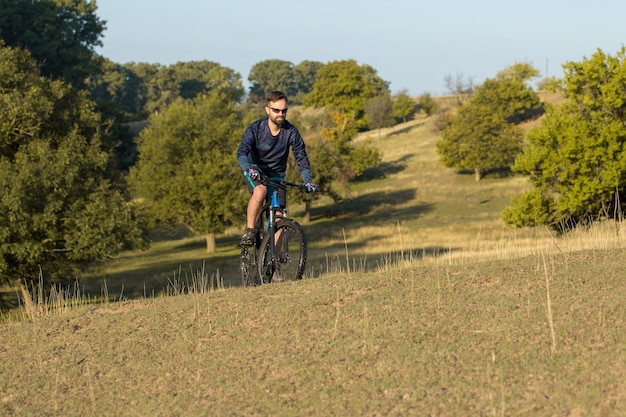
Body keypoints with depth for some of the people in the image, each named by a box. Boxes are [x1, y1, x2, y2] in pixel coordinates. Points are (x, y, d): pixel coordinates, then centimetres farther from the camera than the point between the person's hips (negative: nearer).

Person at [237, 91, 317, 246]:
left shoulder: (291, 132, -13)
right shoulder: (255, 128, -18)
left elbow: (301, 157, -6)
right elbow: (242, 152, -30)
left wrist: (307, 181, -22)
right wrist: (249, 169, -51)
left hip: (276, 175, 3)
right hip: (255, 173, -2)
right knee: (260, 191, -37)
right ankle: (249, 231, -23)